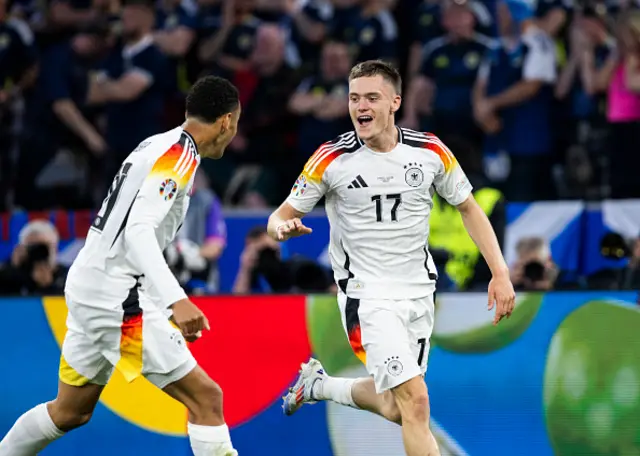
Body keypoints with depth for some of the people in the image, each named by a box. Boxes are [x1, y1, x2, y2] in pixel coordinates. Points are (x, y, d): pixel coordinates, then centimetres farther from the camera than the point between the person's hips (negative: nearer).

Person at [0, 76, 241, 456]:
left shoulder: (158, 144, 14)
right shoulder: (180, 154, -14)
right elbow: (138, 231, -27)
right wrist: (177, 300, -37)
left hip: (88, 288, 10)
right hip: (116, 299, -10)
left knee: (71, 413, 23)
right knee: (206, 398, -10)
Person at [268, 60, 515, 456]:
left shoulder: (431, 151, -5)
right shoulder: (332, 158, -11)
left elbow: (468, 208, 8)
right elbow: (281, 216, -4)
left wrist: (501, 273, 0)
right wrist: (283, 227, -29)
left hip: (418, 292, 4)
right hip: (367, 296, -4)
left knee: (394, 407, 15)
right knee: (415, 402, -19)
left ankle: (316, 384, 42)